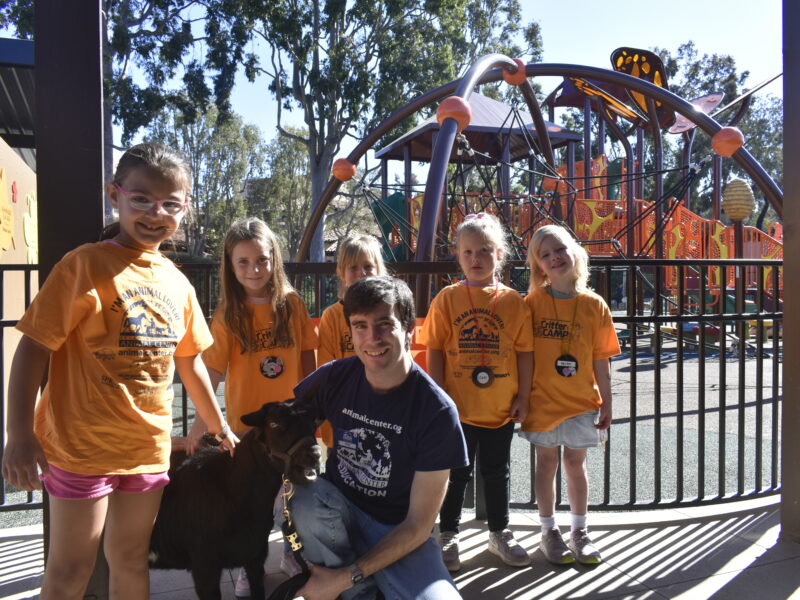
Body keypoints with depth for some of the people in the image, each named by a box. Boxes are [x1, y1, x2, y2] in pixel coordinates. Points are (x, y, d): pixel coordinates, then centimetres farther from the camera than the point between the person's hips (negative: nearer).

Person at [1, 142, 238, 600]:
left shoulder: (178, 283, 5)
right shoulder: (86, 264, -12)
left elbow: (190, 361, 15)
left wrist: (220, 427, 21)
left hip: (149, 448, 5)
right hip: (82, 444, -5)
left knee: (131, 561, 18)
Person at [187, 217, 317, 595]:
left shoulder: (292, 304, -6)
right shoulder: (227, 315, -10)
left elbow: (307, 355, 1)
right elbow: (213, 370, -12)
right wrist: (201, 420, -18)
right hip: (245, 420, -1)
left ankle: (292, 553, 37)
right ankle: (248, 565, 31)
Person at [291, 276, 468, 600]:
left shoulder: (437, 411, -19)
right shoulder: (334, 377, -11)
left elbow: (419, 524, -15)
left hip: (398, 533, -2)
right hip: (339, 508, 2)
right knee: (307, 498, -31)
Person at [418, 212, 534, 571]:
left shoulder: (512, 300, -1)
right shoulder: (447, 299, -5)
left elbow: (524, 351, 2)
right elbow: (435, 351, -4)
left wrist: (523, 396, 0)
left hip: (501, 407, 2)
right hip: (458, 407, -1)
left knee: (497, 472, 17)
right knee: (457, 474, 11)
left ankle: (499, 534, 35)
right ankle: (447, 536, 28)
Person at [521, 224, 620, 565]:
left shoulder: (594, 305, -3)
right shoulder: (532, 303, -5)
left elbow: (601, 361, 0)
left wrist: (606, 404, 1)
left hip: (581, 402, 1)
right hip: (543, 400, -1)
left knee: (576, 464, 13)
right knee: (547, 463, 11)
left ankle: (579, 531, 30)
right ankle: (549, 531, 26)